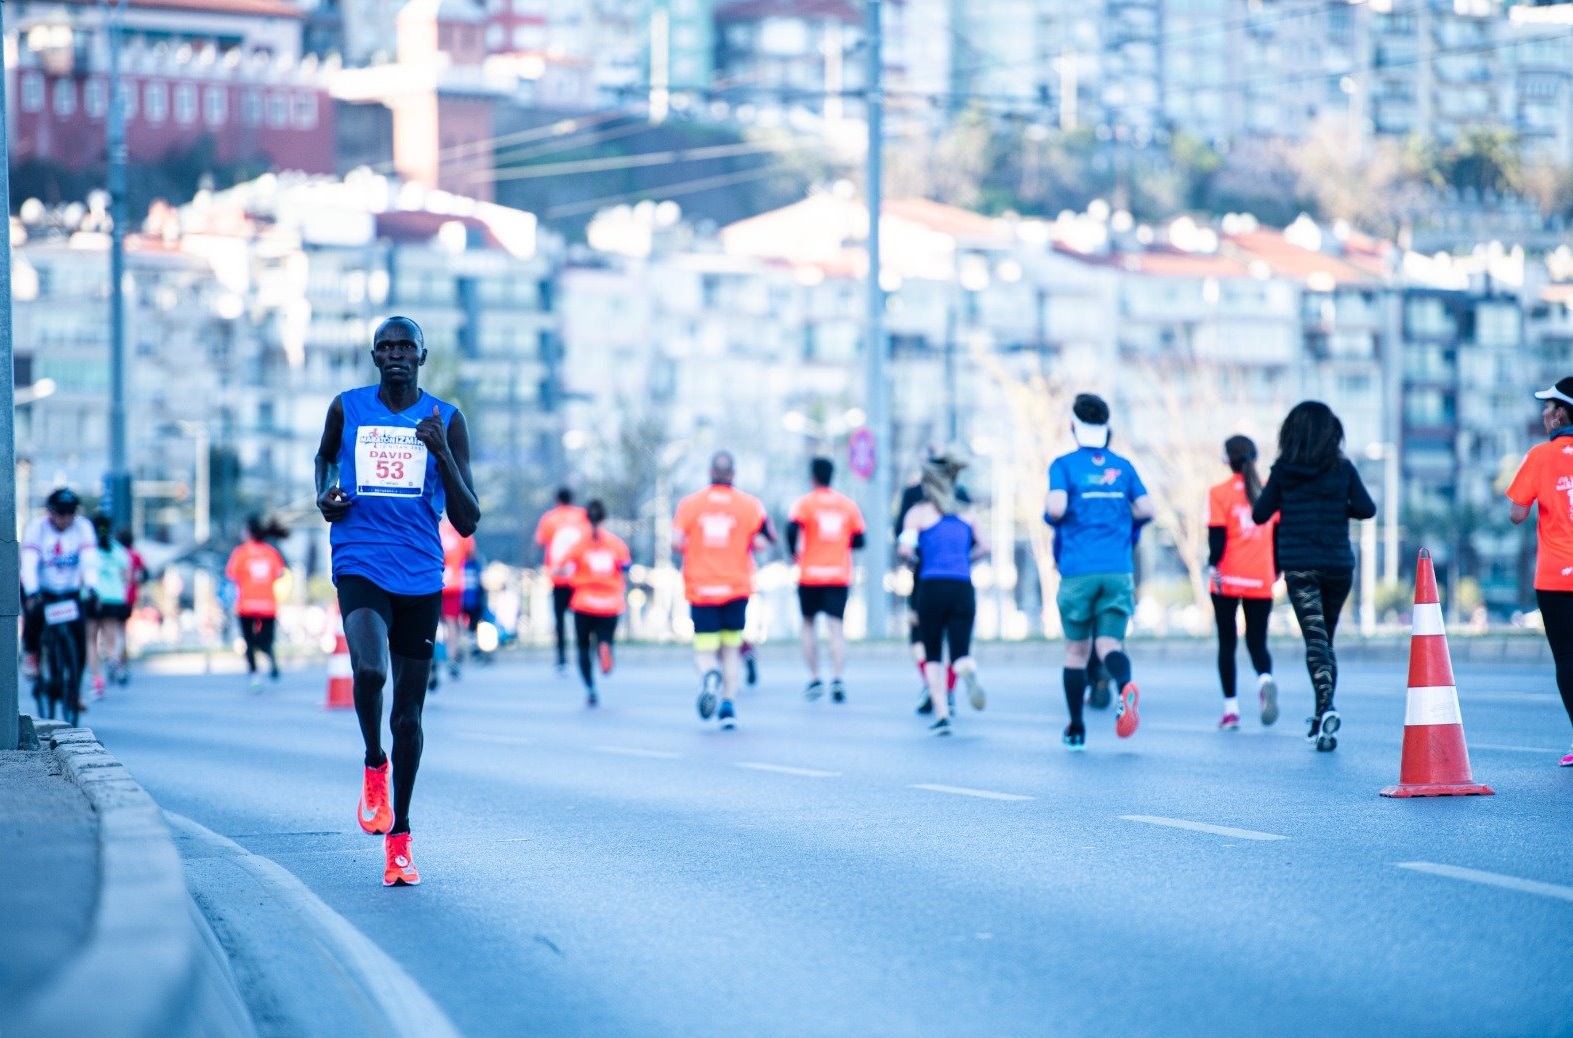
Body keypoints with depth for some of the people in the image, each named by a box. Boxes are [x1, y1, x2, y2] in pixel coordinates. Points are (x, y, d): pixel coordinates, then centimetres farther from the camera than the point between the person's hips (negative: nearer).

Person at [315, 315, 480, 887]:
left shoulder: (447, 421, 3)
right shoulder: (347, 409, 5)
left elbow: (468, 522, 0)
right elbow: (324, 454, 28)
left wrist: (441, 453, -14)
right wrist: (324, 495, 6)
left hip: (421, 577, 1)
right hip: (360, 566, -1)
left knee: (408, 713, 6)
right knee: (370, 669, -29)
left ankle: (399, 835, 19)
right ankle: (374, 764, 0)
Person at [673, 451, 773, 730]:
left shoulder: (690, 503, 0)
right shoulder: (750, 505, -1)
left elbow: (676, 542, -10)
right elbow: (761, 543, -8)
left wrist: (695, 551, 10)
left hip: (699, 589, 0)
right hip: (736, 588, 0)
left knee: (705, 651, 3)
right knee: (731, 649, 15)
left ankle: (709, 674, -31)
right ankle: (728, 706, 7)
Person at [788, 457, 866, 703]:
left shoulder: (804, 503, -3)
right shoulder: (847, 505, 7)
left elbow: (792, 528, -19)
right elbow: (858, 540, 9)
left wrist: (793, 553, -3)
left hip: (810, 574, -1)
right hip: (840, 576, 1)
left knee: (808, 623, 16)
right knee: (836, 627, -4)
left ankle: (814, 679, 11)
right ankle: (837, 678, -23)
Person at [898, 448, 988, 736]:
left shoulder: (919, 512, 2)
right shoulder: (967, 512, 12)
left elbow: (904, 549, -10)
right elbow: (984, 548, 10)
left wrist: (913, 560, 11)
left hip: (932, 586, -2)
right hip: (963, 588, 2)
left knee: (933, 656, 12)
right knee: (960, 653, 1)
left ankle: (942, 714, 1)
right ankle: (969, 673, -36)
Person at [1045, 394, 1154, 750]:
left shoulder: (1064, 465, -1)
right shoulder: (1123, 466, 10)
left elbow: (1056, 508, -15)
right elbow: (1145, 510, 4)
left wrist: (1048, 514, 8)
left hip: (1077, 571, -2)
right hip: (1118, 571, 2)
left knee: (1077, 649, 11)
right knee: (1110, 644, -3)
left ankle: (1076, 730, 16)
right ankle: (1125, 686, -38)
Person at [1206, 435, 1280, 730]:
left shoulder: (1220, 493, -3)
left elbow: (1217, 536, -11)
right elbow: (1279, 532, 11)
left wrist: (1213, 565, -11)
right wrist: (1276, 570, 19)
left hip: (1227, 580, -2)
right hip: (1260, 582, 2)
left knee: (1227, 642, 8)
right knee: (1257, 641, 9)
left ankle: (1231, 708, 5)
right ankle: (1265, 680, -24)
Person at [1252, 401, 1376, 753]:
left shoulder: (1283, 470, -2)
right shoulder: (1343, 468, -3)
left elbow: (1259, 515, 3)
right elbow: (1366, 509, -3)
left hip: (1298, 566, -1)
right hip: (1338, 565, 1)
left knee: (1315, 639, -9)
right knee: (1326, 638, 16)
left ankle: (1326, 707, -30)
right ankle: (1323, 715, 14)